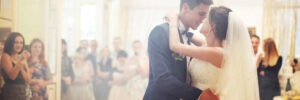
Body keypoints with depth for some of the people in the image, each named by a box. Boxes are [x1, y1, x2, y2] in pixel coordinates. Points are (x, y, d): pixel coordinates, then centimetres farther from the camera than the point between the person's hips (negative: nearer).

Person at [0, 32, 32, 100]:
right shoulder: (6, 56, -4)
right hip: (10, 94, -6)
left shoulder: (23, 59, 14)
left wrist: (21, 64, -7)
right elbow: (12, 76, -17)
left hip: (23, 94, 6)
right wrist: (20, 61, -23)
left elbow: (28, 80, 4)